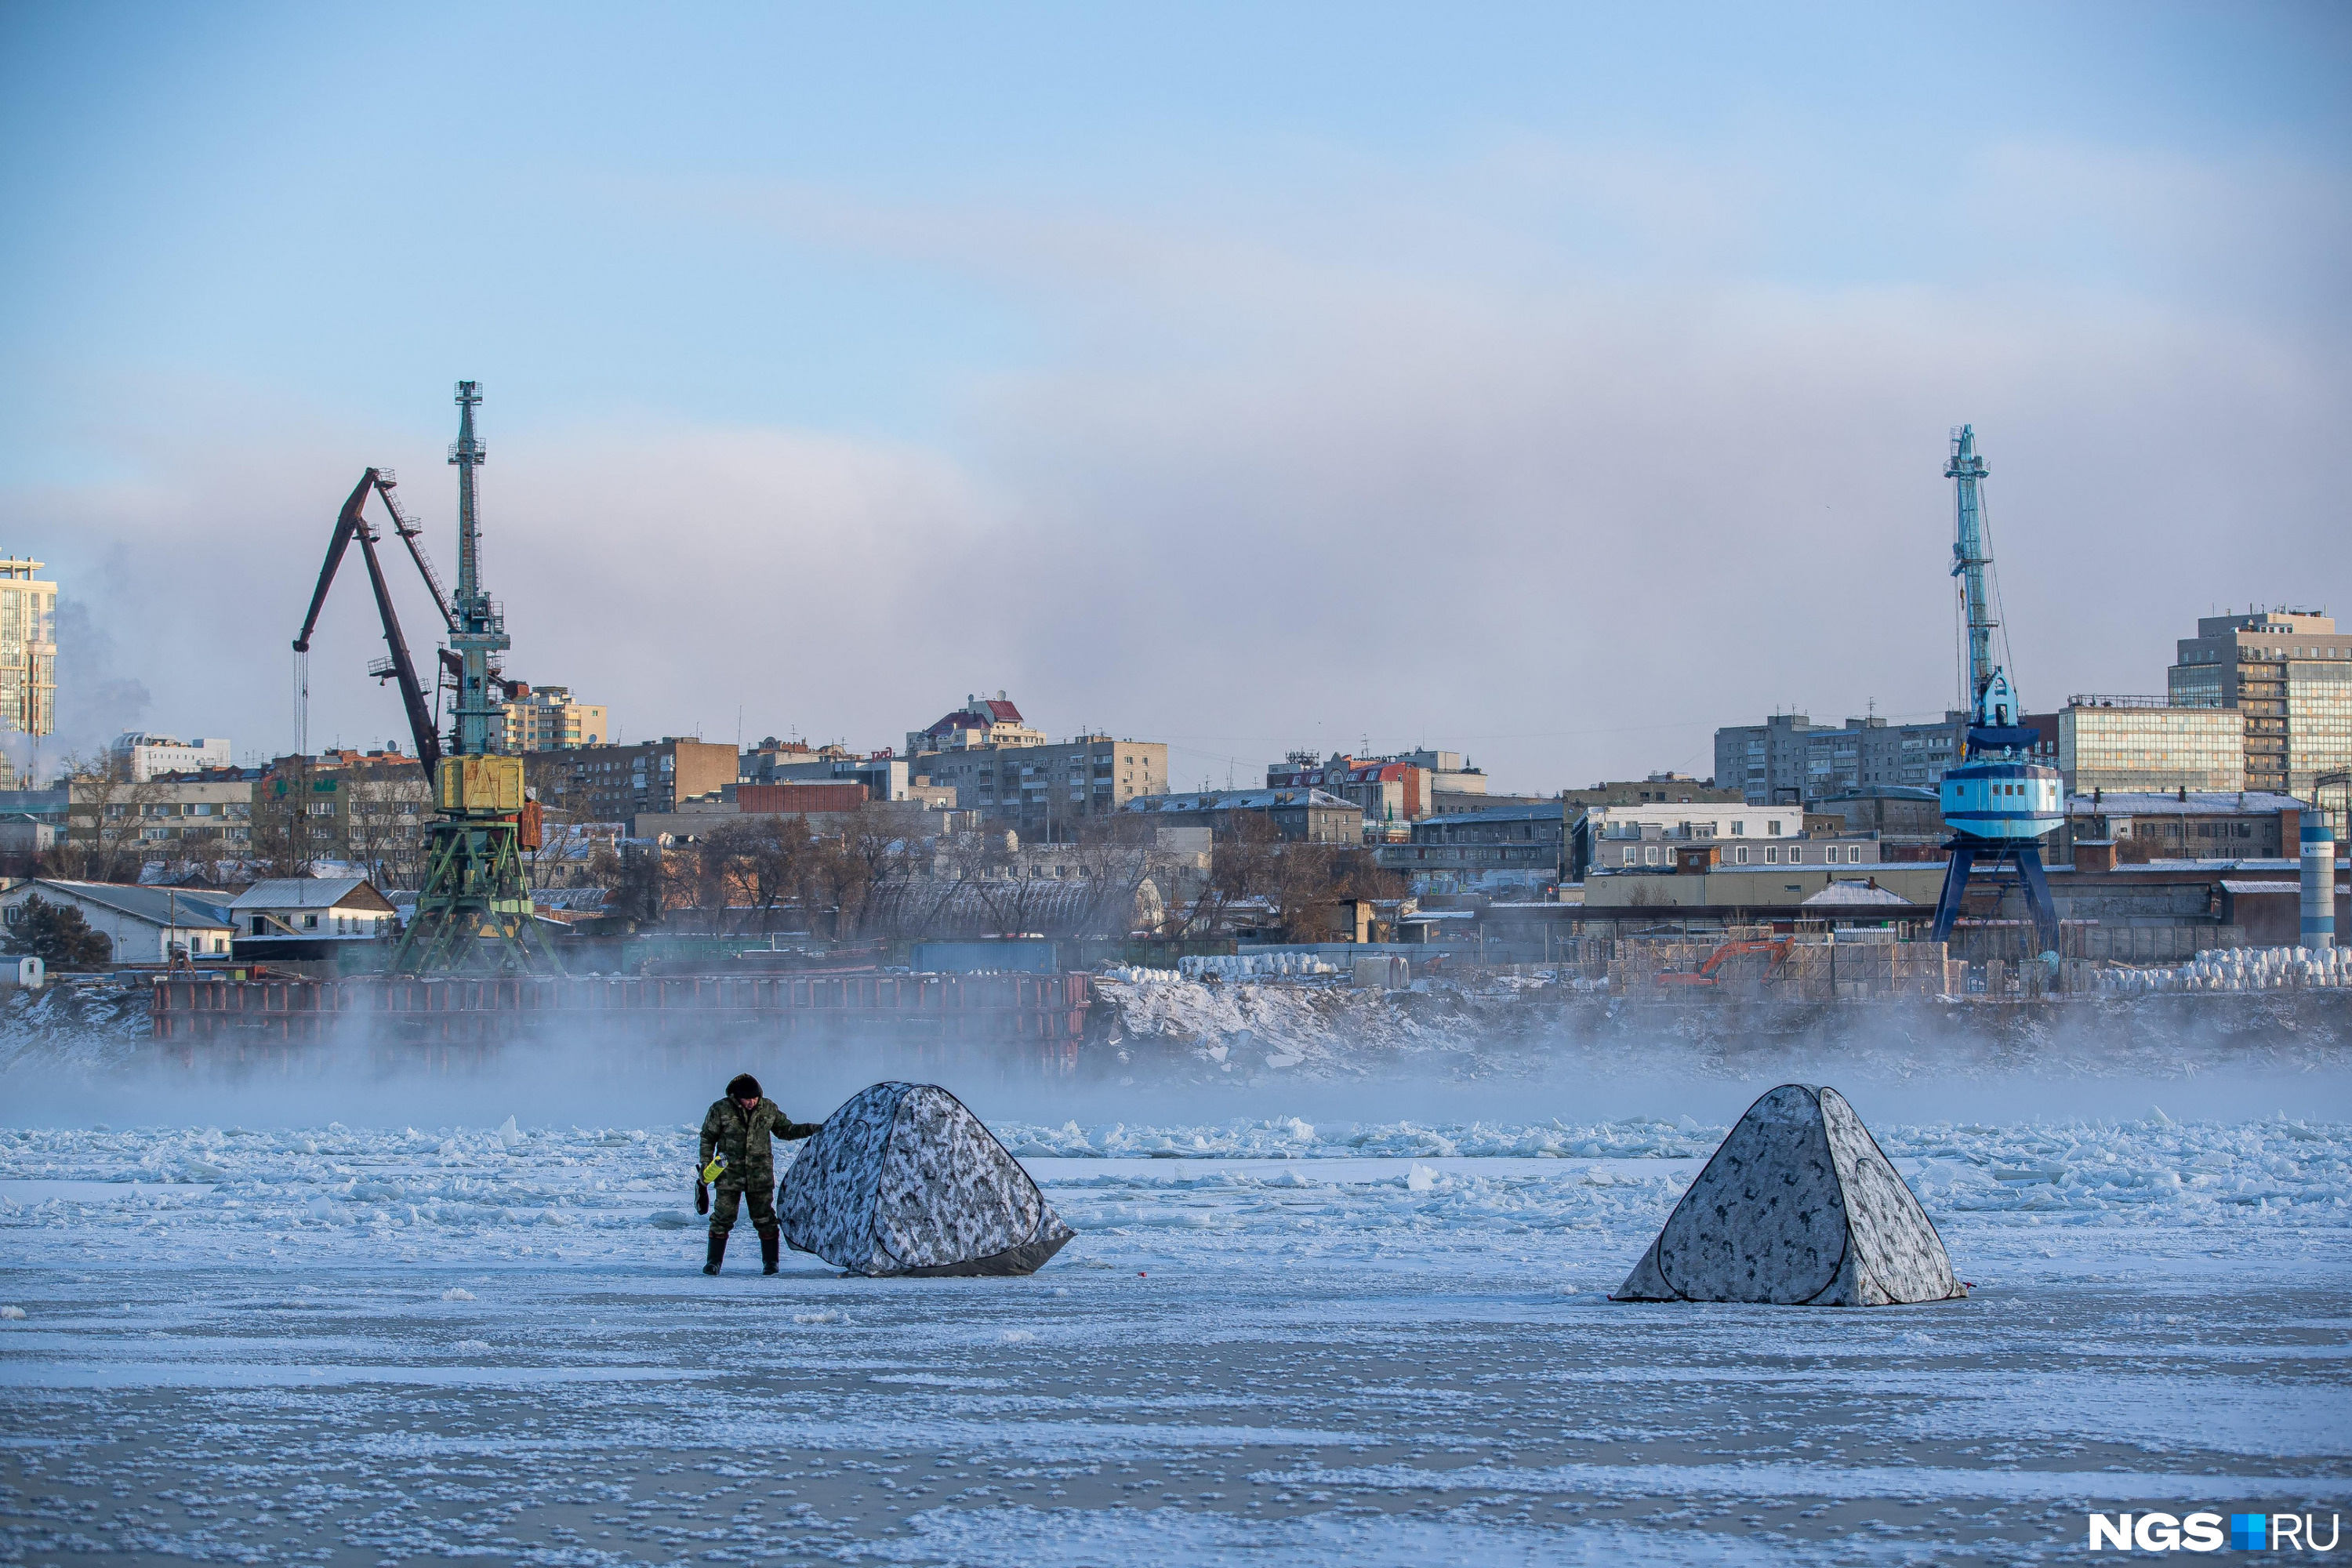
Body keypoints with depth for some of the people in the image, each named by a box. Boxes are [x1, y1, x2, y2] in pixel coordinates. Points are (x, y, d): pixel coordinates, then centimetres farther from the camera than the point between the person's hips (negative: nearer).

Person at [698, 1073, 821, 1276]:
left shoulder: (769, 1109, 1)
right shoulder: (721, 1109, -5)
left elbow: (786, 1130, 13)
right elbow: (707, 1137, 4)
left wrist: (810, 1129, 0)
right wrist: (705, 1164, -2)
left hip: (760, 1174, 1)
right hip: (729, 1173, -1)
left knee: (764, 1218, 3)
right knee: (722, 1217, -1)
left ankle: (770, 1261, 13)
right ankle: (713, 1261, 9)